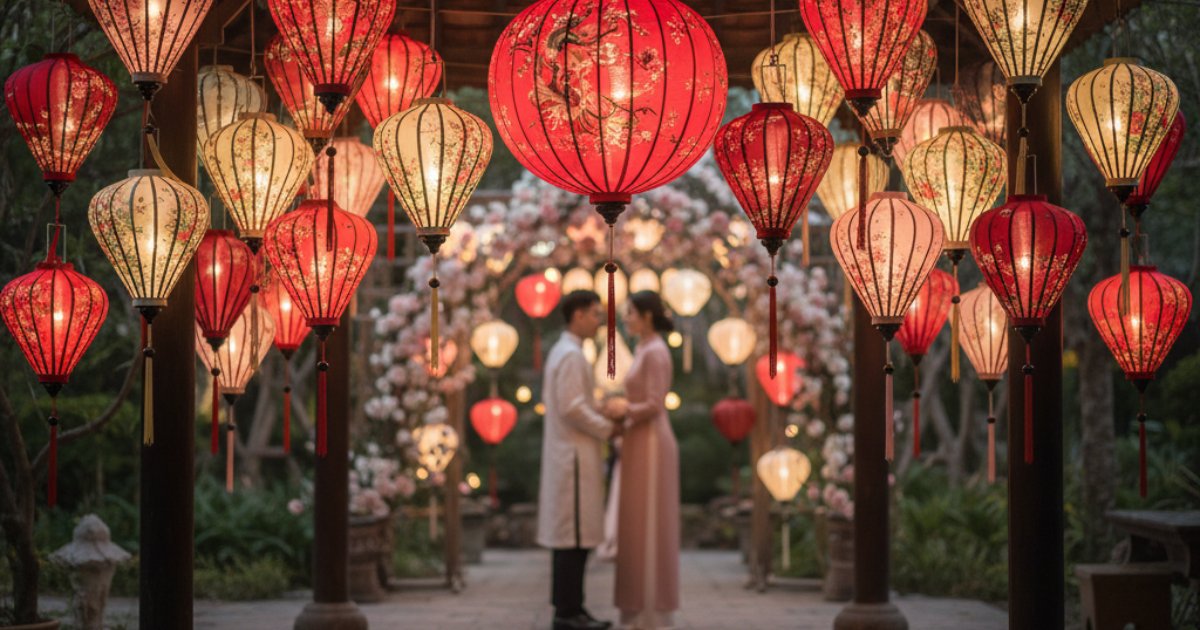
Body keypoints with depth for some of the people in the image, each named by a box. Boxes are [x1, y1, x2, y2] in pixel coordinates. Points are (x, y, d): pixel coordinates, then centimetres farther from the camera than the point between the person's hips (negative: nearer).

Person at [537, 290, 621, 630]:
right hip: (575, 455, -10)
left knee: (570, 534, 10)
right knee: (575, 535, -9)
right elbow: (572, 407, -21)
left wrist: (600, 420, 16)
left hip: (565, 453, 10)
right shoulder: (571, 355, -14)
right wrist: (607, 428, -10)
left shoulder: (561, 352, 17)